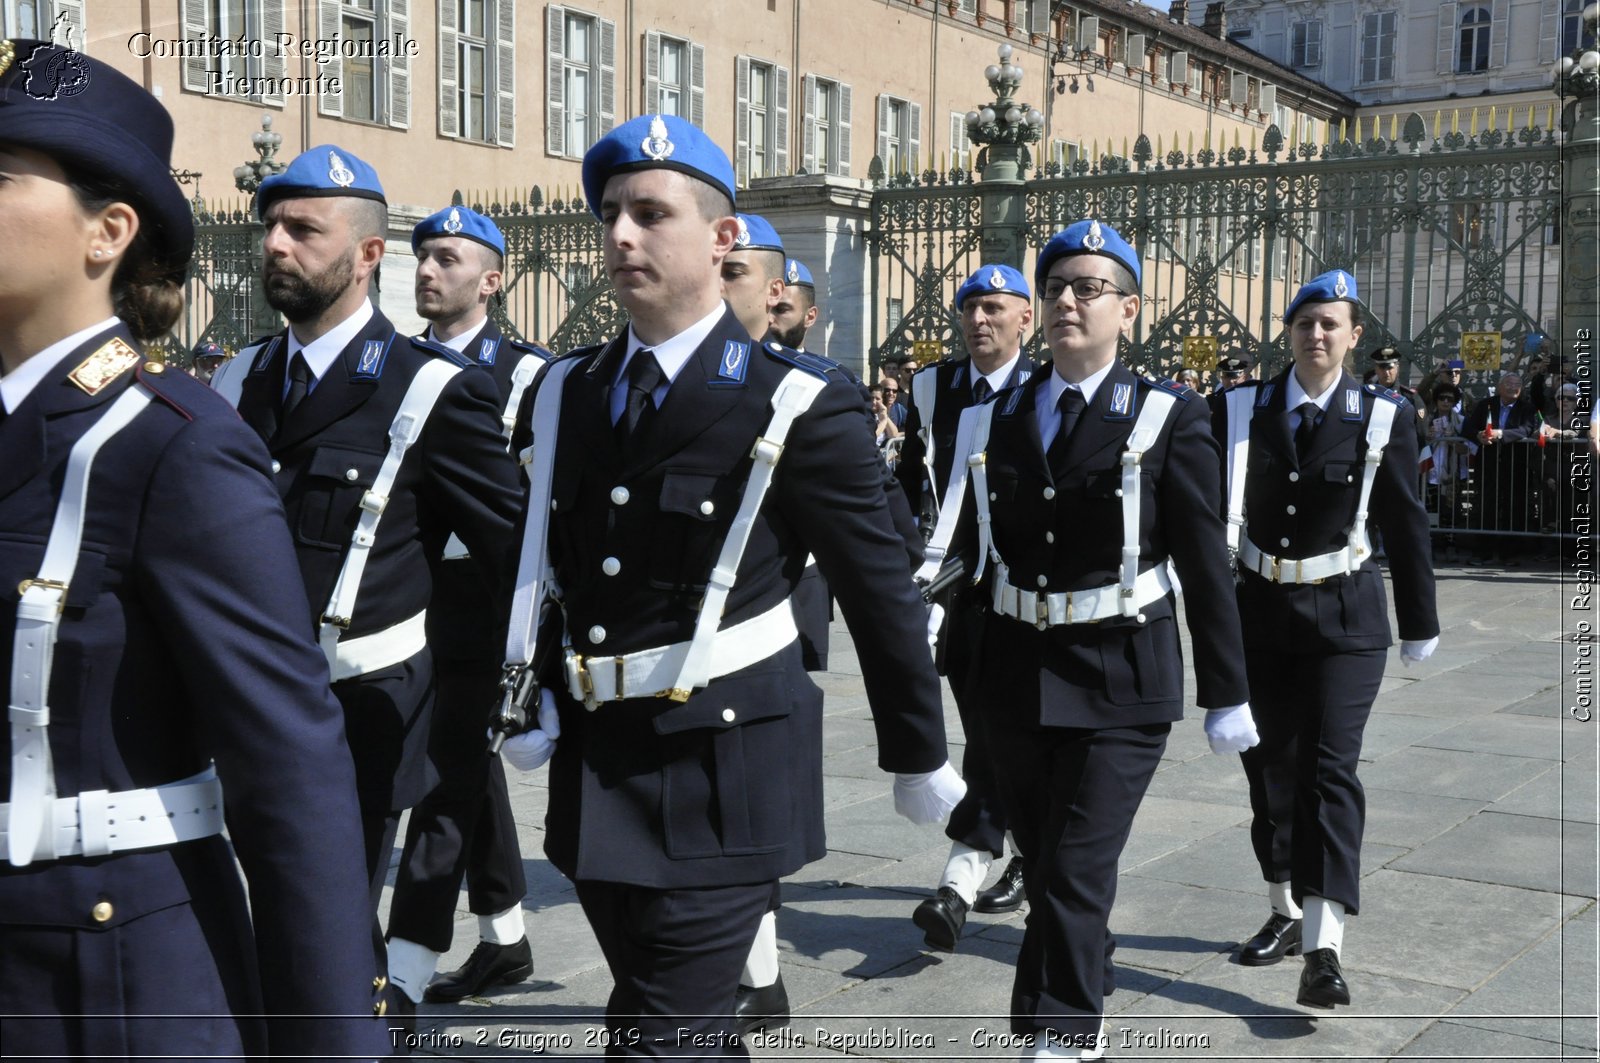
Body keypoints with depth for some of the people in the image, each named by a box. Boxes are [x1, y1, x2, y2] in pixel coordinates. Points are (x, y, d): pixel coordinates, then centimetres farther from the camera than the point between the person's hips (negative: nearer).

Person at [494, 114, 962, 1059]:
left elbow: (882, 591, -5)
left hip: (724, 778, -6)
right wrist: (546, 702, 16)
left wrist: (919, 756, 2)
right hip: (595, 771, 6)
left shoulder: (799, 406, -11)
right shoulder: (569, 393, 7)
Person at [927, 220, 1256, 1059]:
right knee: (1043, 864, 16)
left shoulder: (1168, 418, -5)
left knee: (1076, 871, -9)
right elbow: (969, 551, 7)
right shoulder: (996, 419, 6)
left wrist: (1225, 694, -5)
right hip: (1016, 675, 5)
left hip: (1121, 680, -4)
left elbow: (1205, 564, -5)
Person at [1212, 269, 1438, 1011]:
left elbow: (1406, 524, 2)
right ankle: (1286, 914, 30)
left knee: (1329, 771, -10)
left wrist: (1419, 624, 6)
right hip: (1261, 615, 3)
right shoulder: (1243, 412, 0)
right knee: (1268, 768, 12)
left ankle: (1323, 951, -11)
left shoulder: (1383, 417, -3)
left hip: (1343, 618, -3)